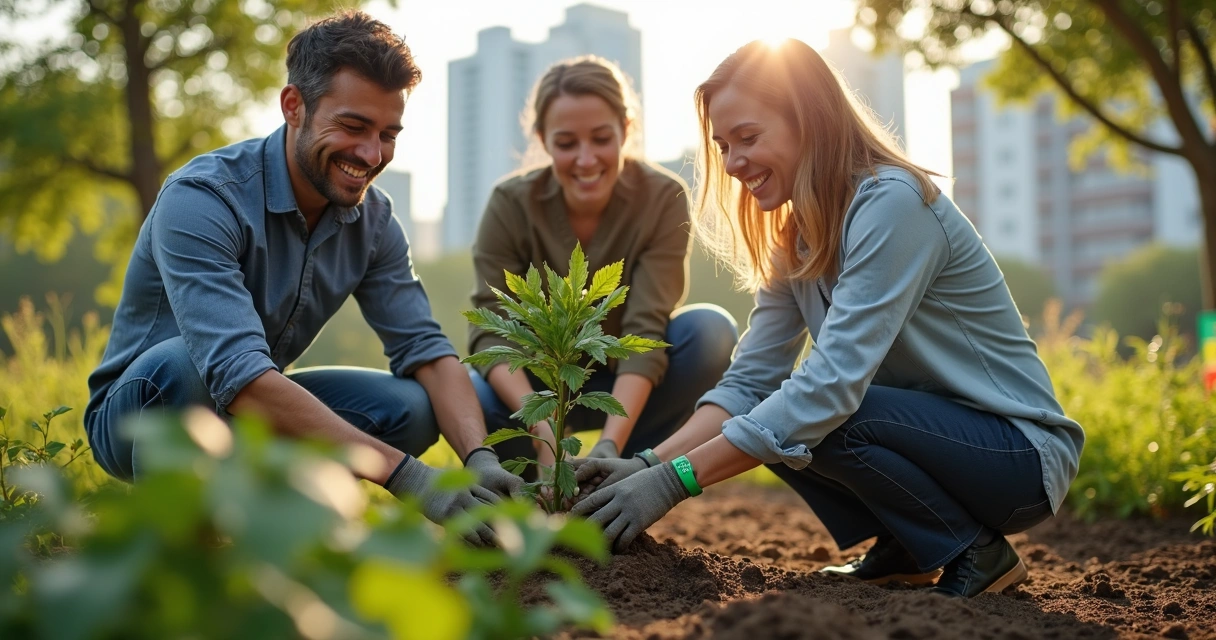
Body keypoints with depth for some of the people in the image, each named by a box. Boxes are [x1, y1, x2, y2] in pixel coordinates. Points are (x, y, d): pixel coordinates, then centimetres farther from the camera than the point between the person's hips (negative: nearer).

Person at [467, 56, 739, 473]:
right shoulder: (511, 204, -17)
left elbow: (645, 329, -27)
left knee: (711, 330, -28)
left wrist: (610, 444, -42)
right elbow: (492, 330, -25)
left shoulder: (663, 199, -18)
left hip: (631, 389, 1)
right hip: (540, 386, 0)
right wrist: (546, 431, -43)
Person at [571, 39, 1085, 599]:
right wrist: (650, 463, -19)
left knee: (805, 418, -27)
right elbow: (749, 380, -3)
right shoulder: (798, 237, 4)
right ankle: (900, 552, 8)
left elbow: (833, 384, -31)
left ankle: (976, 554, -8)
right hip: (932, 427, 8)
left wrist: (675, 480, -32)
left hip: (1021, 449, -8)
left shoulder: (892, 203, -23)